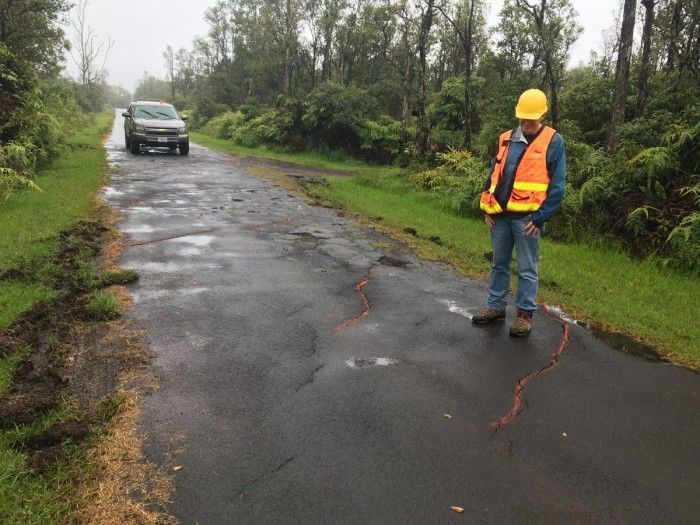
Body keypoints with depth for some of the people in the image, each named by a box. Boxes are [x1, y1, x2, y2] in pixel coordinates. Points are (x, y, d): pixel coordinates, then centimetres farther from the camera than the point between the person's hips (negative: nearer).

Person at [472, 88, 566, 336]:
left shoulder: (553, 142, -4)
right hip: (500, 215, 5)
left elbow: (557, 185, -6)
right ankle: (495, 306, 26)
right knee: (499, 264, 14)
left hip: (527, 217, -5)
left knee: (527, 268, 4)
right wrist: (488, 208, 6)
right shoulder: (506, 139, 10)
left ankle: (525, 313, 16)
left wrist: (540, 218, -12)